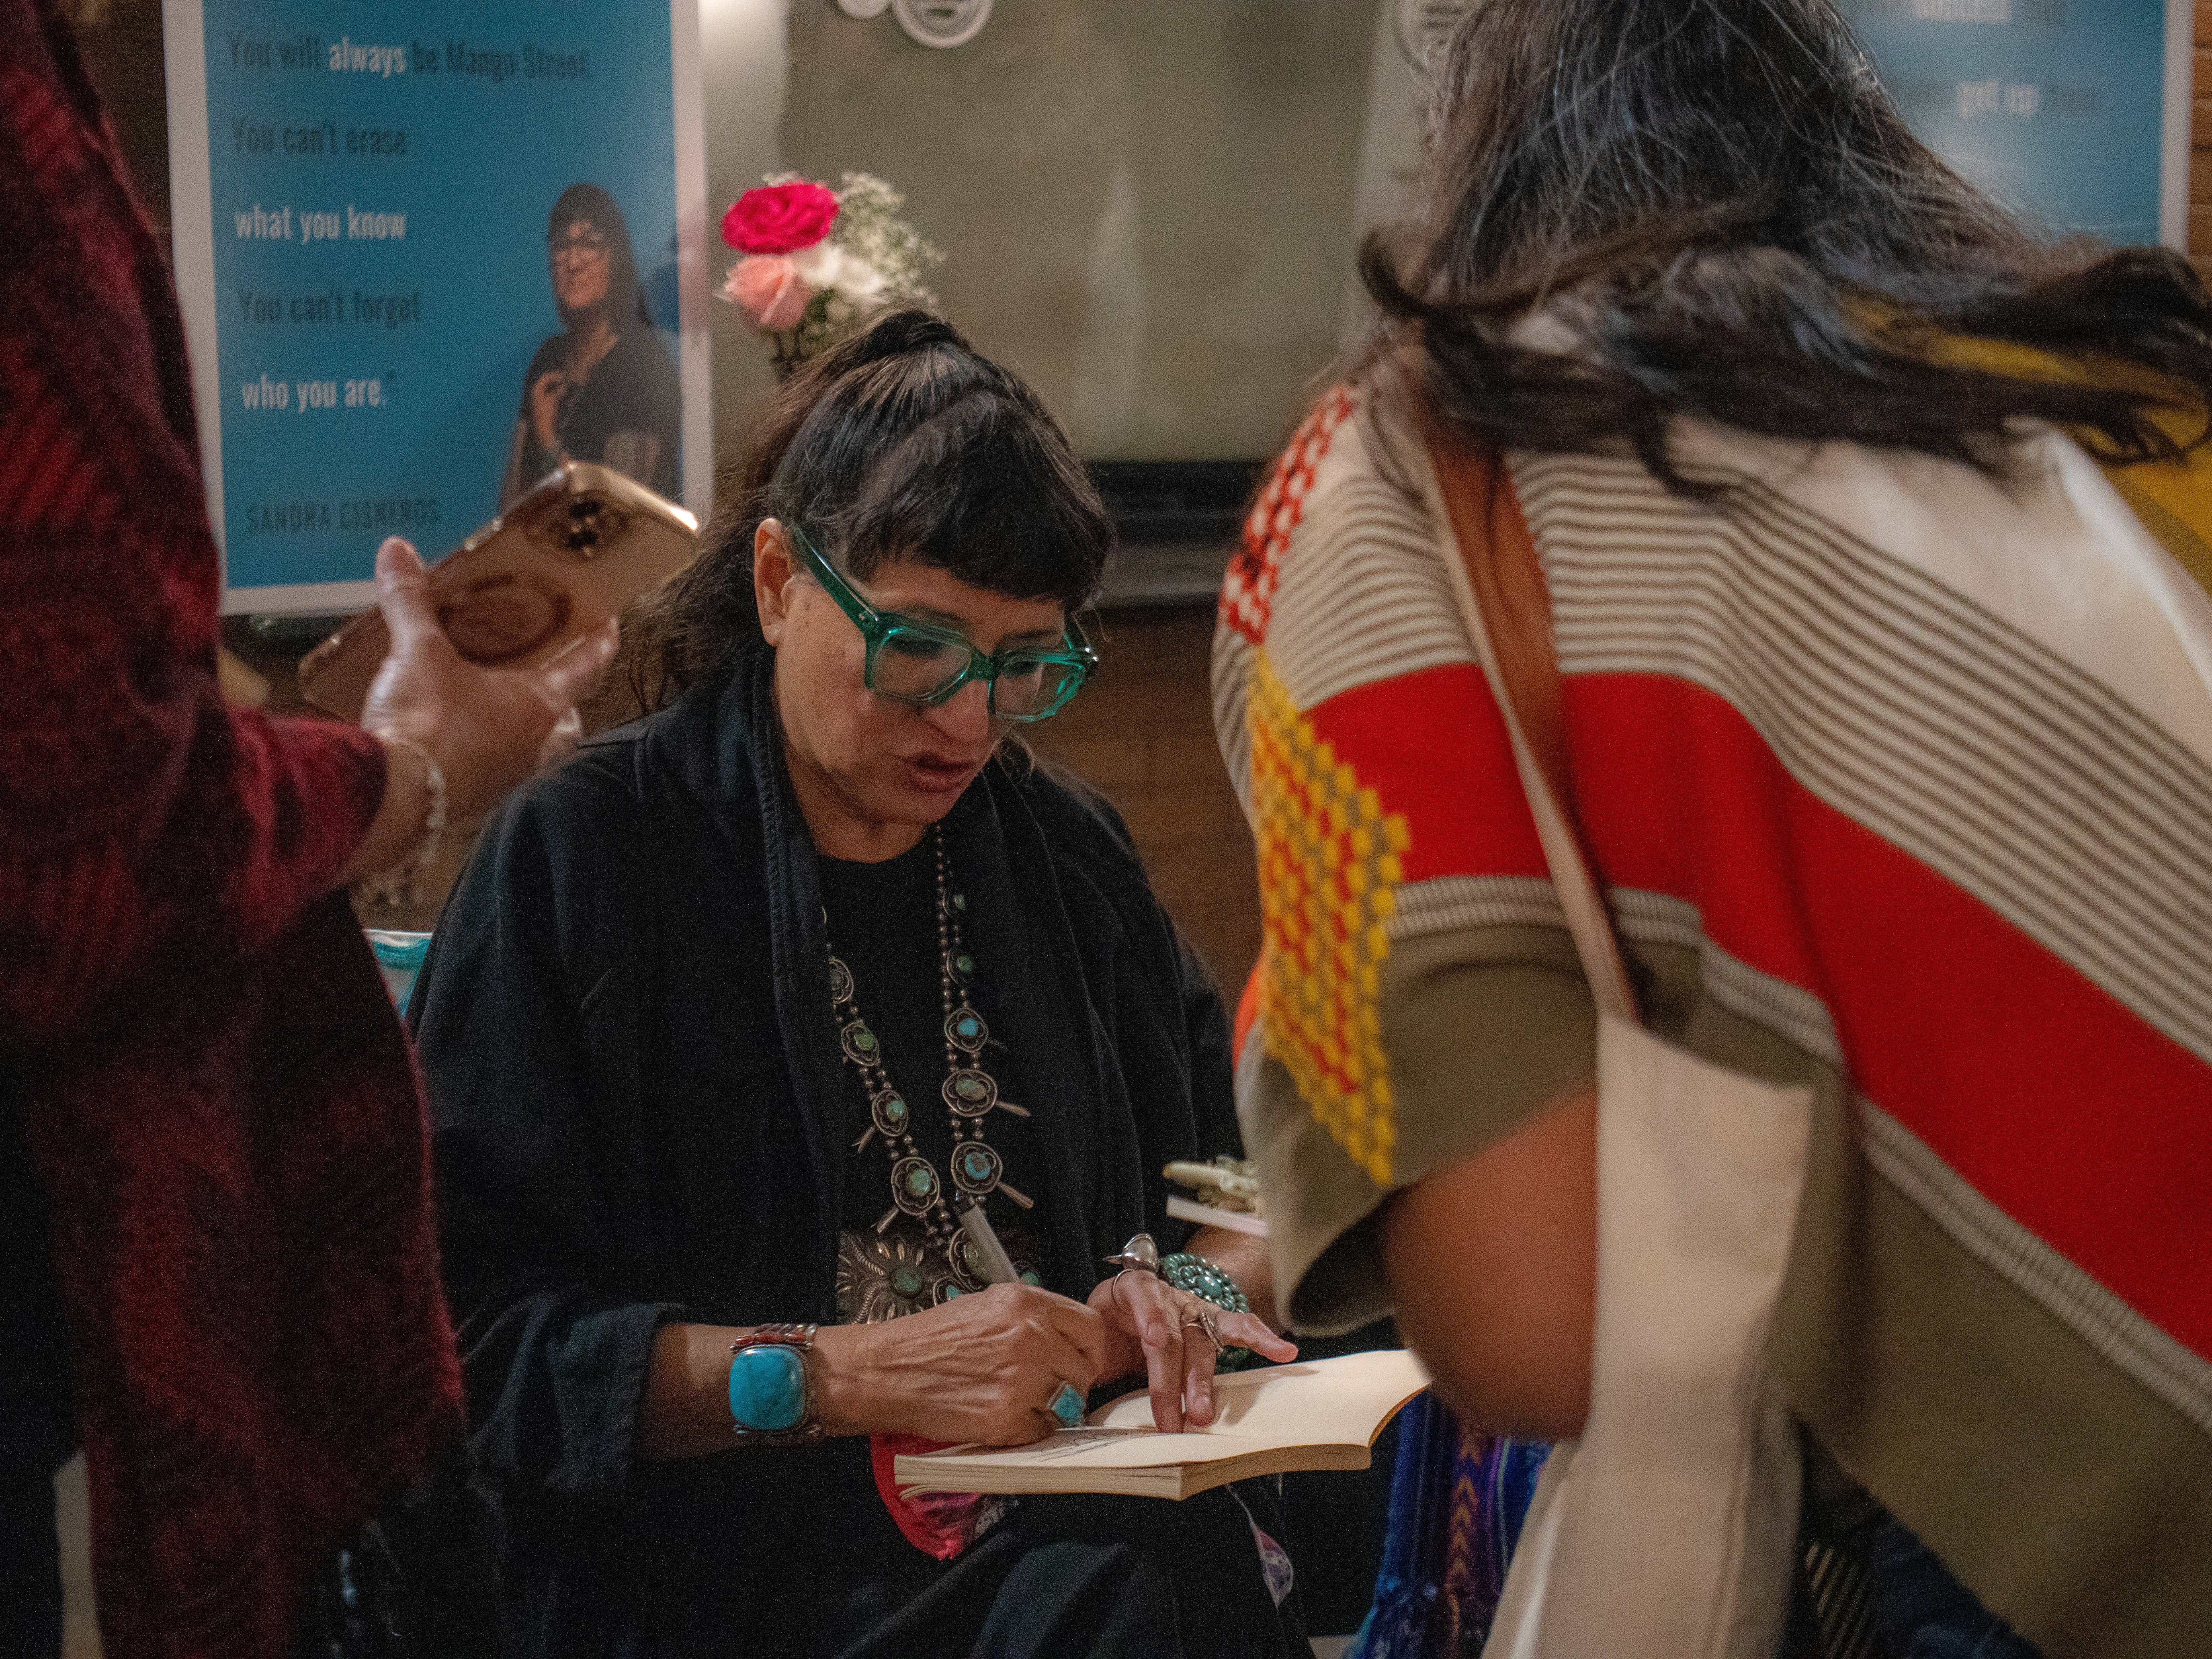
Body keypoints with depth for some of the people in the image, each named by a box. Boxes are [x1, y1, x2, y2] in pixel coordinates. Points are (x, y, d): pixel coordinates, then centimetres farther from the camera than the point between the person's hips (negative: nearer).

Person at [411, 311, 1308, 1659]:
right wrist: (844, 1374, -18)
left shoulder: (1067, 855, 14)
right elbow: (475, 1333, -10)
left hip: (1116, 1540, 5)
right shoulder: (583, 861, -2)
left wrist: (1193, 1292, 0)